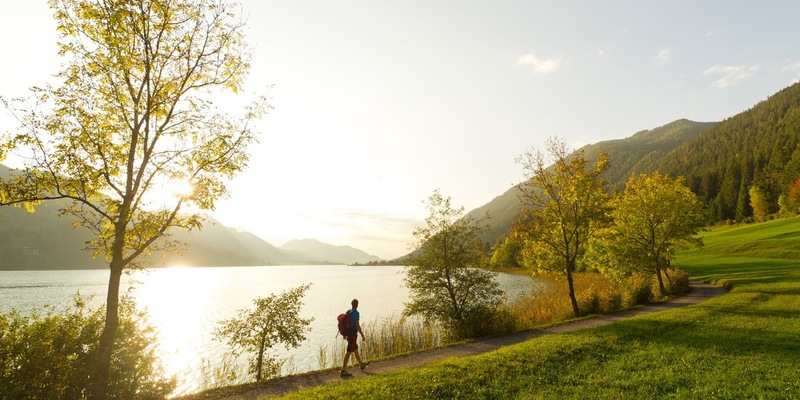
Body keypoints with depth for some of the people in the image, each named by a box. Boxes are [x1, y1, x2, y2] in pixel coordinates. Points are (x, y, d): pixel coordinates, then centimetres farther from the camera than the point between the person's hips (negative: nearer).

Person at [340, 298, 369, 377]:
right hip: (353, 335, -9)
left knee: (355, 349, 22)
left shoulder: (348, 311, 7)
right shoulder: (356, 313, -19)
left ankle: (361, 364, 38)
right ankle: (343, 370, -2)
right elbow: (357, 326, -23)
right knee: (349, 352, -4)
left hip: (348, 333, 9)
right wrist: (362, 335, -15)